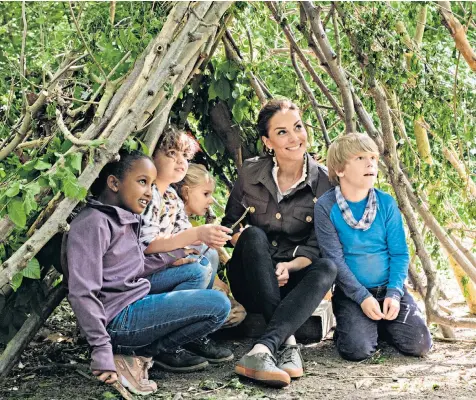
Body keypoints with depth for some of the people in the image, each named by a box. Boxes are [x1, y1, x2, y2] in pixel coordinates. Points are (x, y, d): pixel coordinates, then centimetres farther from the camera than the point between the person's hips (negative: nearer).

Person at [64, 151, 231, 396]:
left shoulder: (125, 219, 11)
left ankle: (167, 351, 4)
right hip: (118, 319, -10)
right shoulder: (93, 223, -18)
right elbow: (83, 294, -23)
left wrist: (171, 257, 10)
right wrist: (102, 352, -24)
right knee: (219, 306, -12)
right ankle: (135, 354, -7)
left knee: (196, 272, 19)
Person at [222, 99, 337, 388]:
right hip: (252, 282, 1)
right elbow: (229, 223, 9)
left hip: (291, 280, 0)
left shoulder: (323, 182, -6)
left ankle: (264, 349, -51)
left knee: (327, 268, -32)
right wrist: (239, 234, -15)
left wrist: (290, 266, -27)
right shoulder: (250, 173, -1)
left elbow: (316, 246, -7)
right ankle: (287, 342, -42)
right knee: (254, 235, -30)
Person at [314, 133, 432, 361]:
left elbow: (399, 253, -1)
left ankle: (382, 324, 17)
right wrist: (362, 297, -18)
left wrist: (393, 293, -15)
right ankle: (345, 325, 11)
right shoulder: (326, 207, -10)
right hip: (352, 292, -3)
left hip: (389, 289, 3)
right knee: (357, 349, -23)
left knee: (419, 344, -12)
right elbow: (334, 259, -11)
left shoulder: (387, 203, -1)